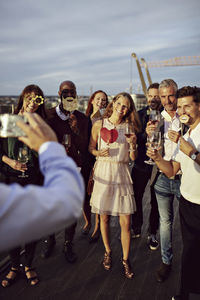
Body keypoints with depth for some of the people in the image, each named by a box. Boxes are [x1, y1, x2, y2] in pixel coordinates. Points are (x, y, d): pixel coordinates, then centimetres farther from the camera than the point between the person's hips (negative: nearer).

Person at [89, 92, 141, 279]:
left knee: (125, 222, 0)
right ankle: (108, 252, 35)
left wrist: (133, 145, -12)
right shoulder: (99, 125, 3)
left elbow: (133, 158, 7)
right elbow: (91, 148, 9)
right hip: (103, 173, 0)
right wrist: (99, 153, -11)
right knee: (104, 217, 11)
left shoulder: (129, 127, 6)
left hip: (121, 174, 1)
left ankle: (125, 260, 20)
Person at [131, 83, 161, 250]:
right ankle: (136, 230, 32)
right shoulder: (140, 114, 3)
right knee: (136, 198, 11)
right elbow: (134, 138, -3)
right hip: (141, 163, 3)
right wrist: (146, 133, -22)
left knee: (155, 202, 11)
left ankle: (152, 234, 31)